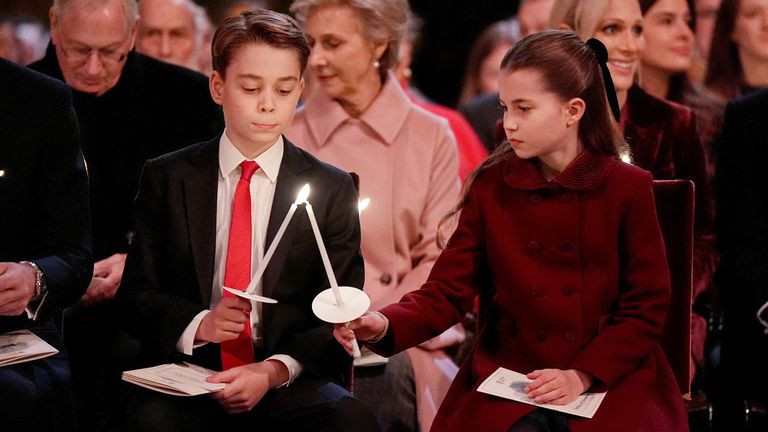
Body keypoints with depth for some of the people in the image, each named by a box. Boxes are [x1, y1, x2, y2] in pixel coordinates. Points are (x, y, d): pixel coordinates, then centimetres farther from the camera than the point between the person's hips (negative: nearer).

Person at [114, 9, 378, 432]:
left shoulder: (332, 189, 7)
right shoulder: (166, 178, 8)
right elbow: (135, 295, 8)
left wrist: (275, 370, -16)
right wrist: (197, 325, -14)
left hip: (292, 381, 1)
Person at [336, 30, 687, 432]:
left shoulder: (628, 188, -2)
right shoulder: (491, 186, 3)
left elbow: (646, 309, 0)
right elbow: (447, 290, 0)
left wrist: (583, 375, -12)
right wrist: (385, 325, -19)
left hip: (610, 379, -1)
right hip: (508, 381, 1)